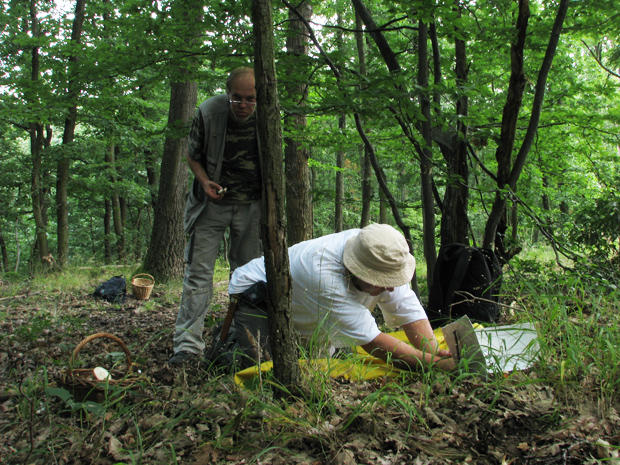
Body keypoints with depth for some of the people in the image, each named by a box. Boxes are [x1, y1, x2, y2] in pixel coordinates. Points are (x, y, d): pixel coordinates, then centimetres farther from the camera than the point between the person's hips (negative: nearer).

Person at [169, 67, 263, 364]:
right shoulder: (207, 113, -14)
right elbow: (192, 155, 1)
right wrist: (205, 181, -17)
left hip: (251, 206, 1)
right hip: (212, 203, -1)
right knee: (198, 271, -5)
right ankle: (188, 343, -1)